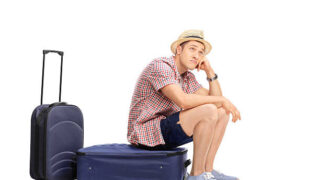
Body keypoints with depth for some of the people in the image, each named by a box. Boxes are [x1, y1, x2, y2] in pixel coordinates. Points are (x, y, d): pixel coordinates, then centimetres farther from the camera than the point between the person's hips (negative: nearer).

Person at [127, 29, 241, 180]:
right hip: (147, 133, -10)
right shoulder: (160, 66, -16)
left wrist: (210, 71, -1)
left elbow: (216, 99, 9)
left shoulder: (188, 77, 12)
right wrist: (222, 100, -21)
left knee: (223, 113, 6)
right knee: (209, 111, -25)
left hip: (165, 131, 10)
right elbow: (182, 100, -30)